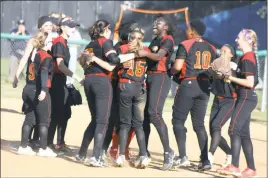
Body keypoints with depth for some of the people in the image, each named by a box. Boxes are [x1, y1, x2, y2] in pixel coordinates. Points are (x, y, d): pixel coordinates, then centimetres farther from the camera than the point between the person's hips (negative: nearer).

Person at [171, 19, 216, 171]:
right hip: (204, 86, 5)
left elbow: (177, 67, -13)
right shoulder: (211, 48, 12)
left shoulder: (185, 45, -6)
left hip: (188, 84, -5)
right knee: (199, 124, 10)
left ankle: (183, 157, -6)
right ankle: (205, 160, 2)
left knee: (178, 120, 5)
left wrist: (171, 71, 7)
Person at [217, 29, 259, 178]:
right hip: (247, 98, 10)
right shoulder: (249, 56, 15)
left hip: (246, 98, -10)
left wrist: (230, 77, -17)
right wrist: (231, 75, 9)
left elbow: (250, 83, -21)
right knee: (244, 134, 10)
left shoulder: (247, 58, -15)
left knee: (234, 130, -14)